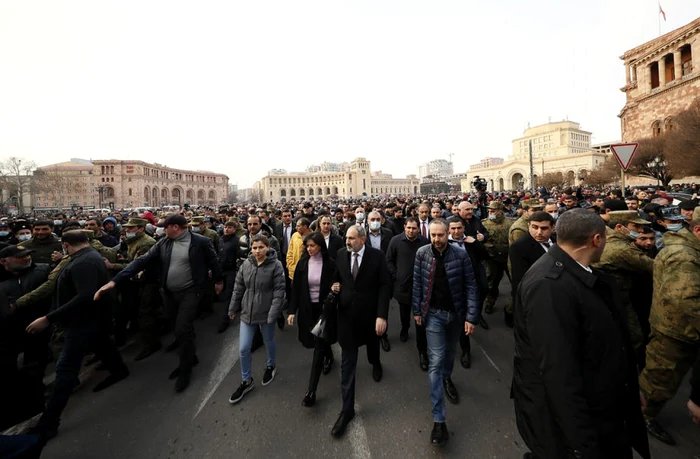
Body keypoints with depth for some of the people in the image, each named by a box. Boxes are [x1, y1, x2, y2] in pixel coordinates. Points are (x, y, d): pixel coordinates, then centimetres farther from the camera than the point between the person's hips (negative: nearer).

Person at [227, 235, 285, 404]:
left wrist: (273, 313, -19)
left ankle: (270, 367, 49)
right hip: (247, 312, 4)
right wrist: (233, 309, 10)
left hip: (266, 313, -3)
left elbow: (279, 290, -16)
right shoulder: (246, 264, -3)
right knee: (243, 348, 8)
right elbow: (238, 288, 6)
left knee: (269, 342, 19)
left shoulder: (276, 265, -16)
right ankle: (246, 381, 30)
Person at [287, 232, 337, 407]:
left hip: (325, 308, -3)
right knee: (317, 341, 20)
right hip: (307, 308, 4)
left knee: (319, 346, -2)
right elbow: (296, 289, -1)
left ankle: (311, 390, 8)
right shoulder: (302, 263, -4)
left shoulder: (330, 264, -11)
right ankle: (329, 356, 54)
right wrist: (292, 311, -4)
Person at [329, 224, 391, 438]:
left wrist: (381, 316, -19)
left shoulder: (377, 256, -14)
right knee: (347, 363, 6)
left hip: (370, 314, -1)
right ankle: (347, 408, 20)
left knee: (372, 346, 27)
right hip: (347, 314, 2)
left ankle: (376, 364, 63)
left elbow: (384, 286, -14)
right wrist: (335, 286, -13)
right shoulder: (340, 254, -5)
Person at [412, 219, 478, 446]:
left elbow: (470, 286, -10)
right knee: (436, 360, -3)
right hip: (434, 313, -1)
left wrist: (471, 316, -13)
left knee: (451, 351, 25)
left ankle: (447, 378, 57)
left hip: (456, 313, 1)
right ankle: (438, 419, 7)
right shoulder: (422, 253, -11)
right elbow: (417, 283, -3)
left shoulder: (461, 254, -14)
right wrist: (417, 310, 1)